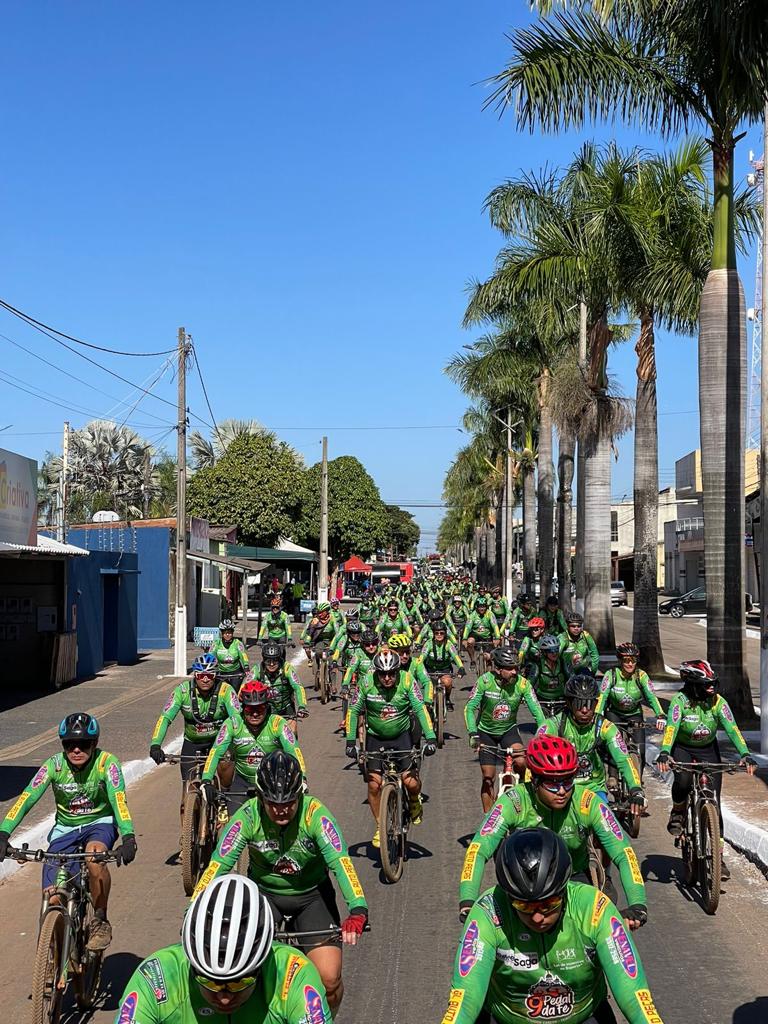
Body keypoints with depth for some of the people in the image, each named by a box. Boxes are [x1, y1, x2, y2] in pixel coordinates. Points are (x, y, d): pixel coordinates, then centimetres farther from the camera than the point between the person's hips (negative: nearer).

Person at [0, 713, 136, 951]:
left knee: (95, 856, -37)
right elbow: (26, 798, -25)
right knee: (53, 900, -10)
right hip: (65, 828, 2)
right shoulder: (54, 765, -17)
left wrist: (128, 837, -47)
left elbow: (119, 800, -32)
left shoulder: (106, 762, -21)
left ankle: (100, 922, -16)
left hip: (100, 823, -2)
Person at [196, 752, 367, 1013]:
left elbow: (340, 861, -35)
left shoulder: (315, 814, -27)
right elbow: (218, 865, -25)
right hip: (263, 892, 1)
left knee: (329, 977, -15)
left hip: (311, 895, -1)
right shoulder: (248, 816, -23)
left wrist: (358, 910, -49)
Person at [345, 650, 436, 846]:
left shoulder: (406, 681, -19)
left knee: (411, 782, -13)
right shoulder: (367, 682, -17)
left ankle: (414, 800, 23)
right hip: (376, 738, 1)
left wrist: (430, 738, -27)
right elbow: (353, 711, -8)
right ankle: (380, 826, 16)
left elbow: (420, 709, -19)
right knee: (374, 784, -5)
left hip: (402, 736, -1)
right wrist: (350, 741, -13)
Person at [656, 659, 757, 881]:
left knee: (714, 802, -5)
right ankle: (677, 813, 0)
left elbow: (732, 729, -23)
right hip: (682, 748, -2)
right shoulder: (680, 701, -22)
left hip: (708, 750, 2)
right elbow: (671, 728, -34)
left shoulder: (718, 702, -15)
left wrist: (745, 754, -39)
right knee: (683, 780, -33)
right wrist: (664, 753, -51)